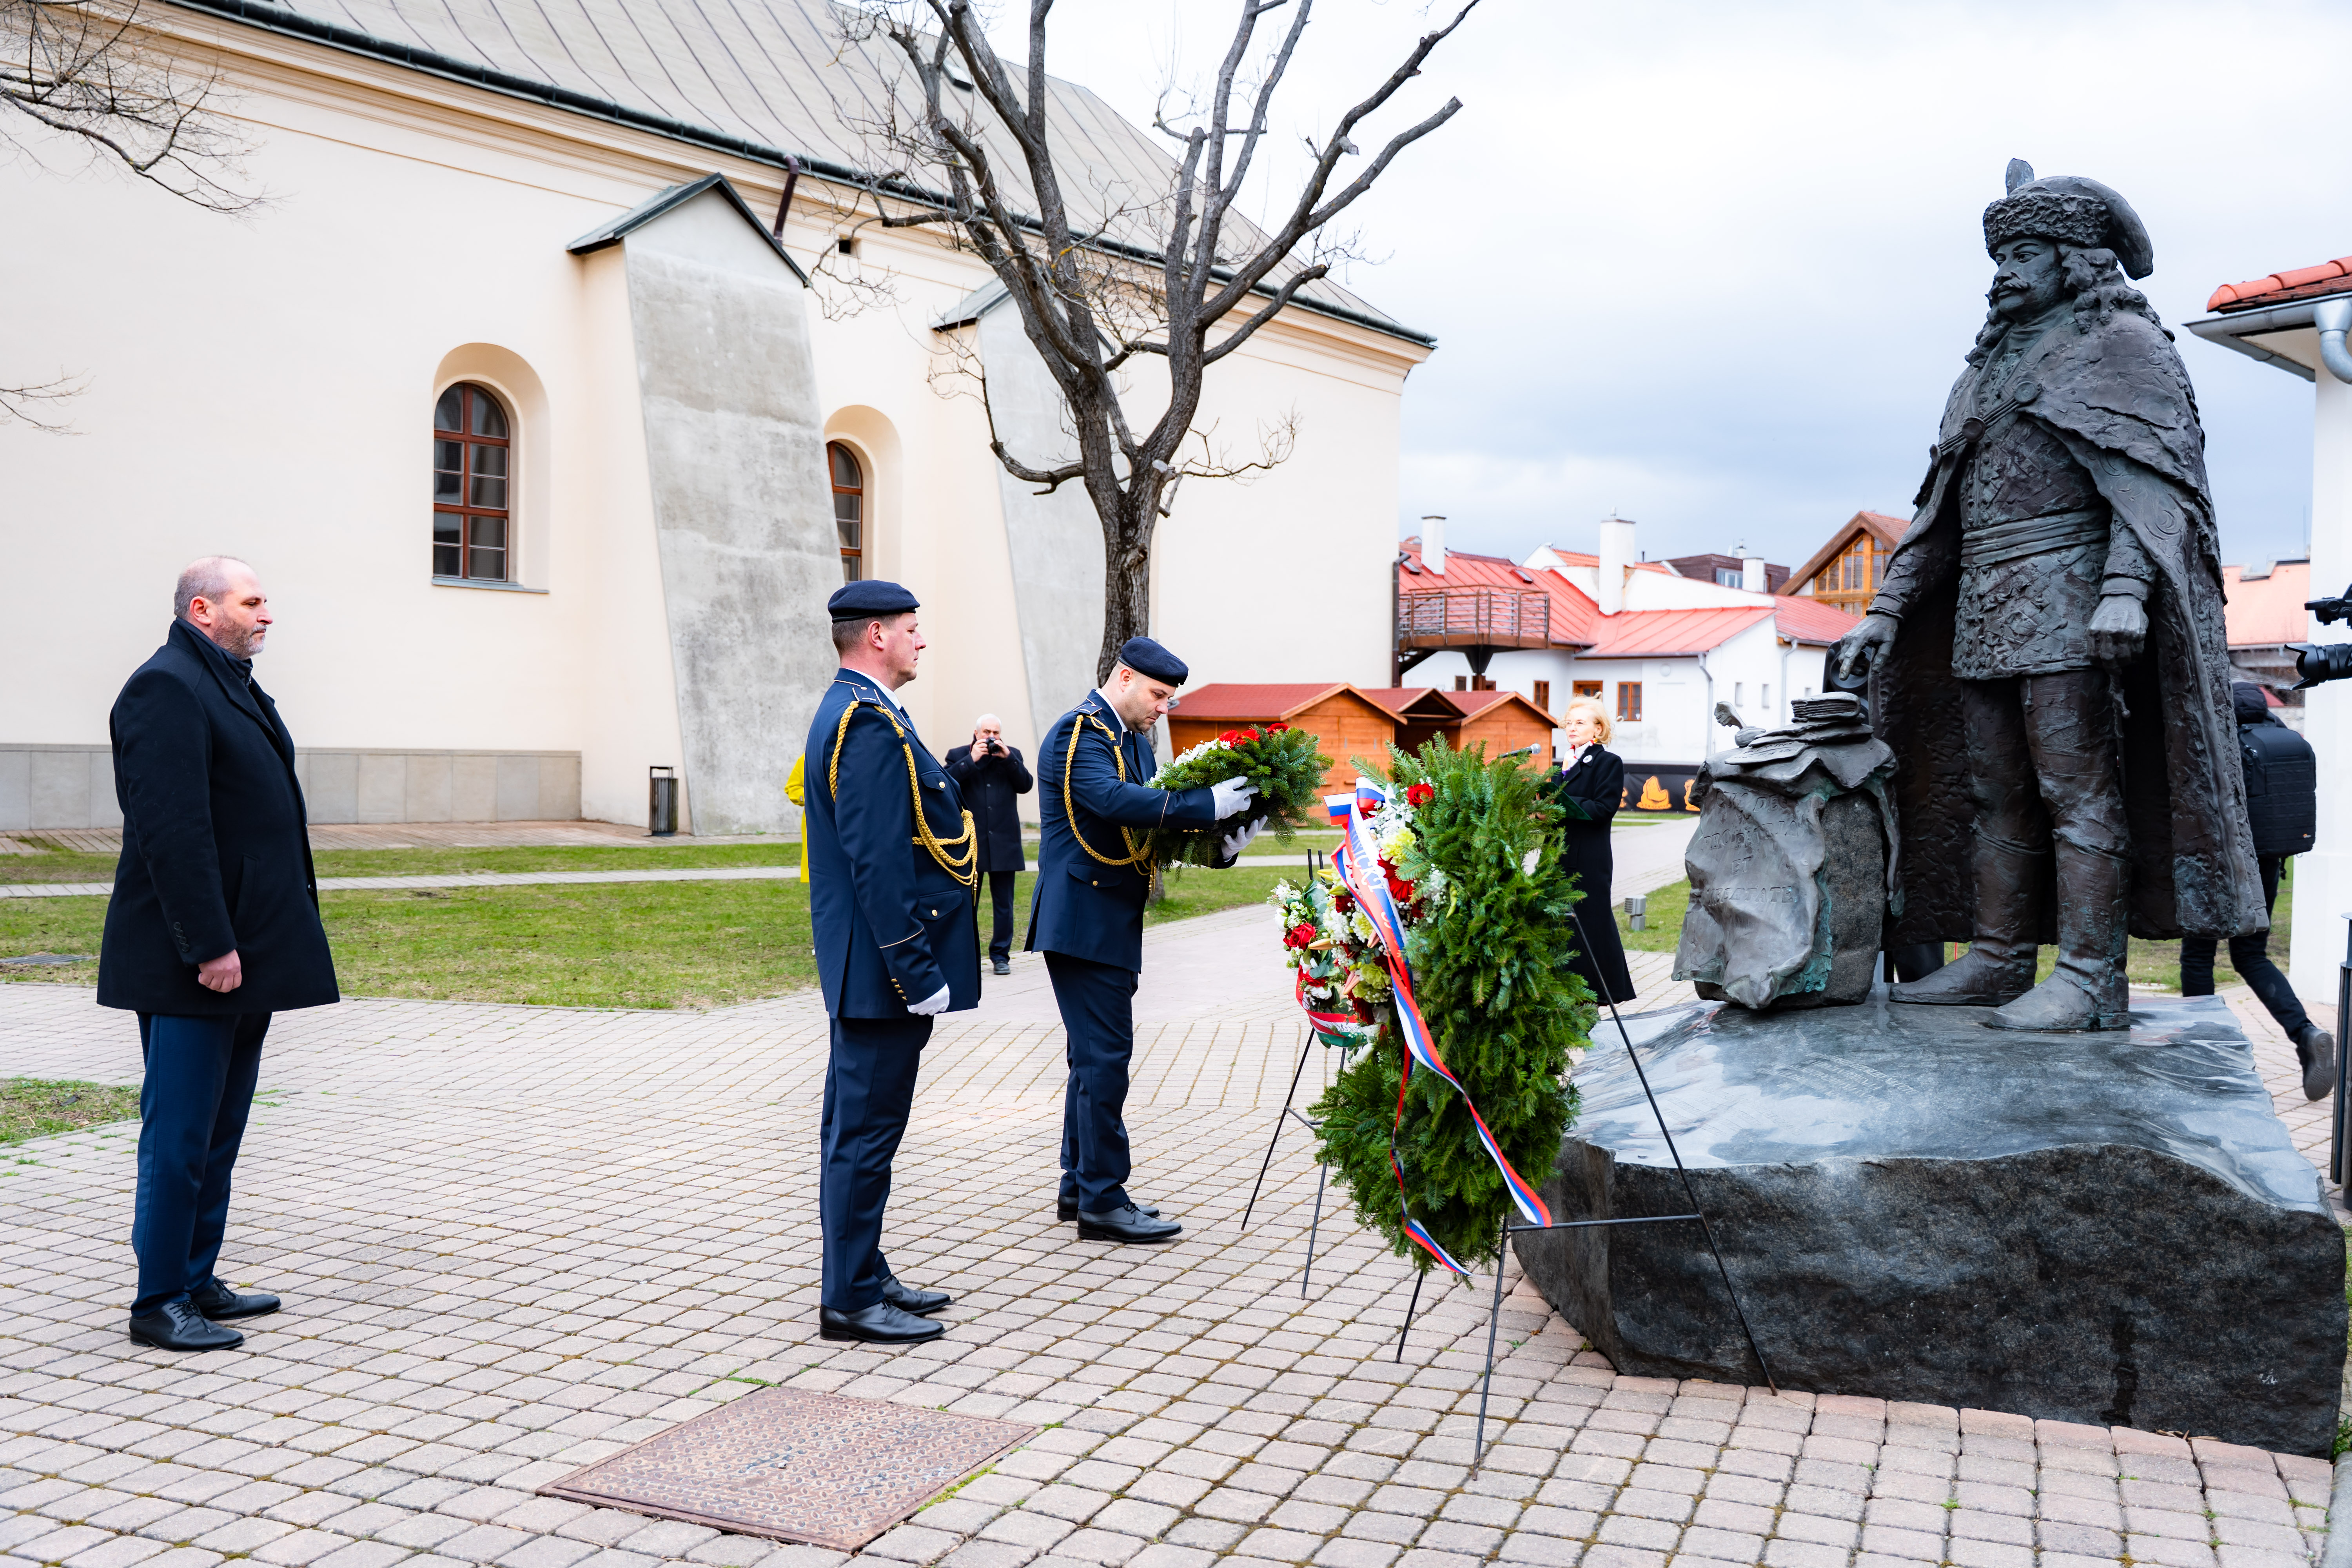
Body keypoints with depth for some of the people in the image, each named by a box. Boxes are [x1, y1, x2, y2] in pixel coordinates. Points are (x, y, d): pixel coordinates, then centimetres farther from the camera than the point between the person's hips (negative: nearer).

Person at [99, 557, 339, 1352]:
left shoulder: (230, 687, 18)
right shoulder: (165, 688, -14)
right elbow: (171, 830, -21)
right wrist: (210, 946, -24)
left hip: (247, 954, 10)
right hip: (192, 963, -10)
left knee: (219, 1129, 15)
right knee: (179, 1131, -3)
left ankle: (197, 1279, 25)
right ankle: (159, 1301, 6)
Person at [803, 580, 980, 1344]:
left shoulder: (846, 712, 15)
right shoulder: (871, 723, -19)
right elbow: (877, 865, -24)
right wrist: (918, 973, -22)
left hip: (861, 969, 11)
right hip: (882, 970, -11)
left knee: (856, 1129, 16)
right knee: (865, 1132, -3)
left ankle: (864, 1276, 28)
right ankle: (851, 1300, 6)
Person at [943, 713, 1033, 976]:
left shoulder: (1012, 755, 11)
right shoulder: (959, 755, 6)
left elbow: (1026, 785, 0)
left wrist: (1007, 757, -9)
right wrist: (972, 759, -13)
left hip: (1004, 843, 2)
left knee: (1004, 904, 4)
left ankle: (1000, 954, 12)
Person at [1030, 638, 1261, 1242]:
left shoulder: (1133, 739, 16)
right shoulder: (1078, 733, -14)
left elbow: (1153, 816, 12)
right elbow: (1114, 801, -30)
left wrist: (1219, 841, -5)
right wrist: (1206, 803, -32)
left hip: (1109, 920, 10)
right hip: (1084, 918, -10)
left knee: (1096, 1054, 15)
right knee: (1105, 1054, -8)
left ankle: (1080, 1186, 25)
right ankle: (1102, 1201, -2)